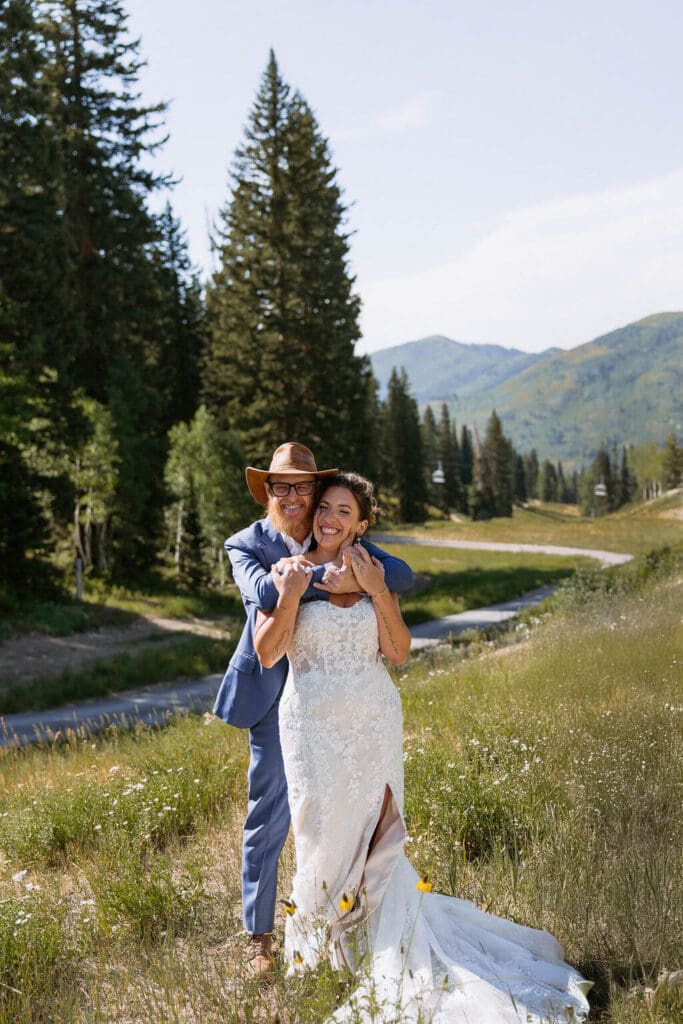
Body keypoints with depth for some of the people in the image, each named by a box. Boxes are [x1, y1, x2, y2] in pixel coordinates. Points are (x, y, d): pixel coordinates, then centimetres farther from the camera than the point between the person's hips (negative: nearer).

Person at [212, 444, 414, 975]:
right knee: (269, 816, 4)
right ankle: (260, 935, 20)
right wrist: (329, 576, -33)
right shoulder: (246, 544, -4)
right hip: (274, 696, -3)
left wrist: (356, 578, -28)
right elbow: (264, 591, -27)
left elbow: (403, 574, -10)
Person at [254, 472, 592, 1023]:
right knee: (326, 834, 4)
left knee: (374, 836, 5)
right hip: (313, 724, -2)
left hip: (374, 722, 2)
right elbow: (267, 654, -8)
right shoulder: (287, 572, 0)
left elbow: (399, 652, -1)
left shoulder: (375, 574, 6)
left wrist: (379, 593, -10)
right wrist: (291, 595, -18)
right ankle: (313, 940, 25)